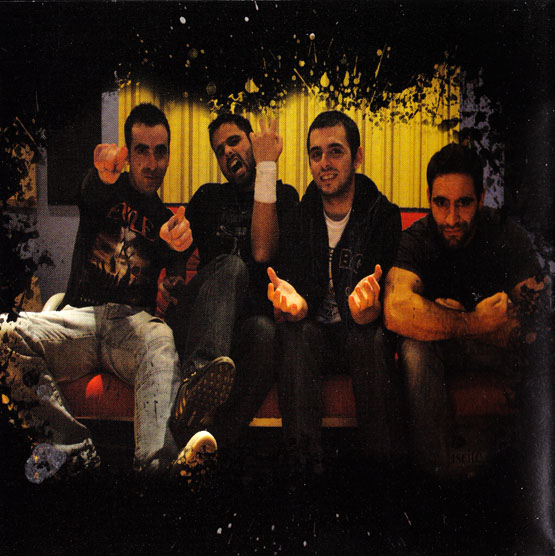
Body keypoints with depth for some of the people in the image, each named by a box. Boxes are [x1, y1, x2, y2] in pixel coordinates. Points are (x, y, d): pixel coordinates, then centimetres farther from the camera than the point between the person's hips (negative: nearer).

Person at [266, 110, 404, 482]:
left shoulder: (384, 215, -7)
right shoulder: (298, 214, -3)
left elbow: (373, 316, -14)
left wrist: (365, 307, -40)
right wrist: (294, 304, -33)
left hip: (361, 334, -1)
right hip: (313, 335, 1)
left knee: (372, 339, -33)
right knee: (298, 333, -31)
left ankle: (384, 470, -22)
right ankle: (305, 472, -29)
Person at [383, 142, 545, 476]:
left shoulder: (509, 238, -12)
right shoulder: (415, 240, -17)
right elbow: (397, 312, -37)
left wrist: (448, 319, -26)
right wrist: (475, 321, -33)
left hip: (498, 348, 2)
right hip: (438, 350, -1)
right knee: (415, 349, -33)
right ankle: (435, 474, -18)